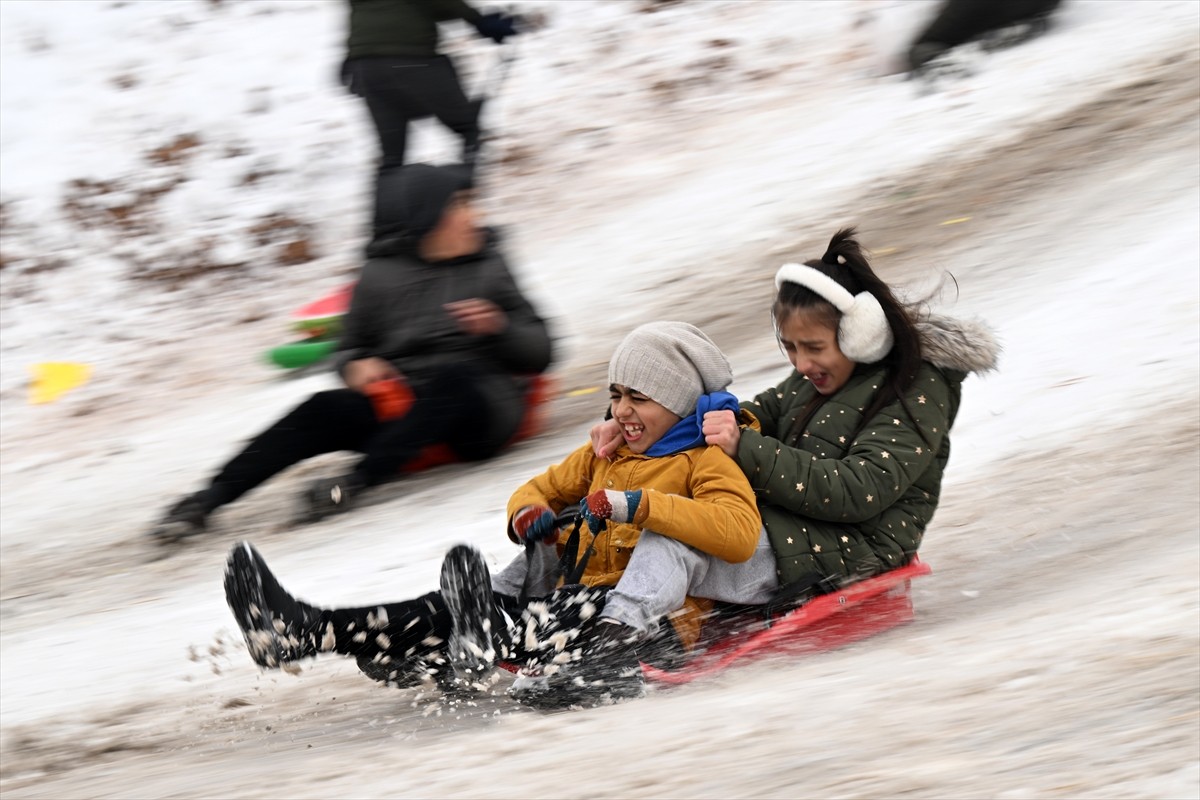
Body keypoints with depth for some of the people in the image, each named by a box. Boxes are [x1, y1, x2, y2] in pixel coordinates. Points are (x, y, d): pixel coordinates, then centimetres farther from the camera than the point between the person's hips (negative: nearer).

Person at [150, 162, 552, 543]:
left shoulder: (487, 267, 9)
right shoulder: (381, 276, 8)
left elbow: (538, 354, 10)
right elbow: (349, 349, 18)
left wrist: (498, 327, -10)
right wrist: (356, 366, -5)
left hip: (479, 406, -1)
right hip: (397, 405, 1)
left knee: (451, 376, -35)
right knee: (326, 409, -24)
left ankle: (354, 482, -45)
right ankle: (206, 500, -31)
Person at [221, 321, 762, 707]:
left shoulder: (707, 461, -1)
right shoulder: (605, 452, 25)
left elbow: (740, 533, -20)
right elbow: (542, 489, 32)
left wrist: (636, 505, -25)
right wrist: (528, 513, 6)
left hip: (647, 616, -7)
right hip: (576, 600, 7)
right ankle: (299, 630, -28)